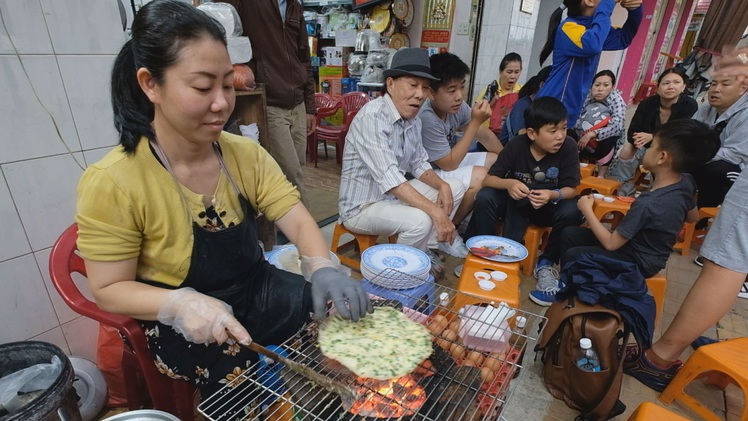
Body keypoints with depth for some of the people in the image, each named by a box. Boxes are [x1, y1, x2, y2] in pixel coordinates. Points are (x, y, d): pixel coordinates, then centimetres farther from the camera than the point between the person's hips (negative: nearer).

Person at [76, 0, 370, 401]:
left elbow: (298, 221, -9)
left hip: (263, 293, 5)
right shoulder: (111, 183, -19)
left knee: (346, 320, -3)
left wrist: (322, 267, -30)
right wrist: (181, 303, -30)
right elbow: (109, 290, -11)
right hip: (191, 330, -4)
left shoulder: (246, 155, -5)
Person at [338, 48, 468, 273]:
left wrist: (443, 186, -11)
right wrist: (435, 211, -36)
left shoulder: (413, 119, 2)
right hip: (362, 205, -9)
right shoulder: (372, 117, -25)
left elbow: (419, 165, 8)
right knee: (420, 220, -32)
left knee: (455, 187, 6)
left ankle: (426, 246, 9)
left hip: (395, 194, 9)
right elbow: (389, 178, -33)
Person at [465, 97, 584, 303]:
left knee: (572, 212, -30)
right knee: (484, 197, -27)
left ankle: (546, 263, -6)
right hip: (516, 202, 0)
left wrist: (553, 195, -37)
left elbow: (571, 189, -14)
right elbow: (488, 179, -18)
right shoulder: (516, 145, -17)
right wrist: (508, 183, -40)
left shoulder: (568, 147, -17)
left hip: (549, 206, 1)